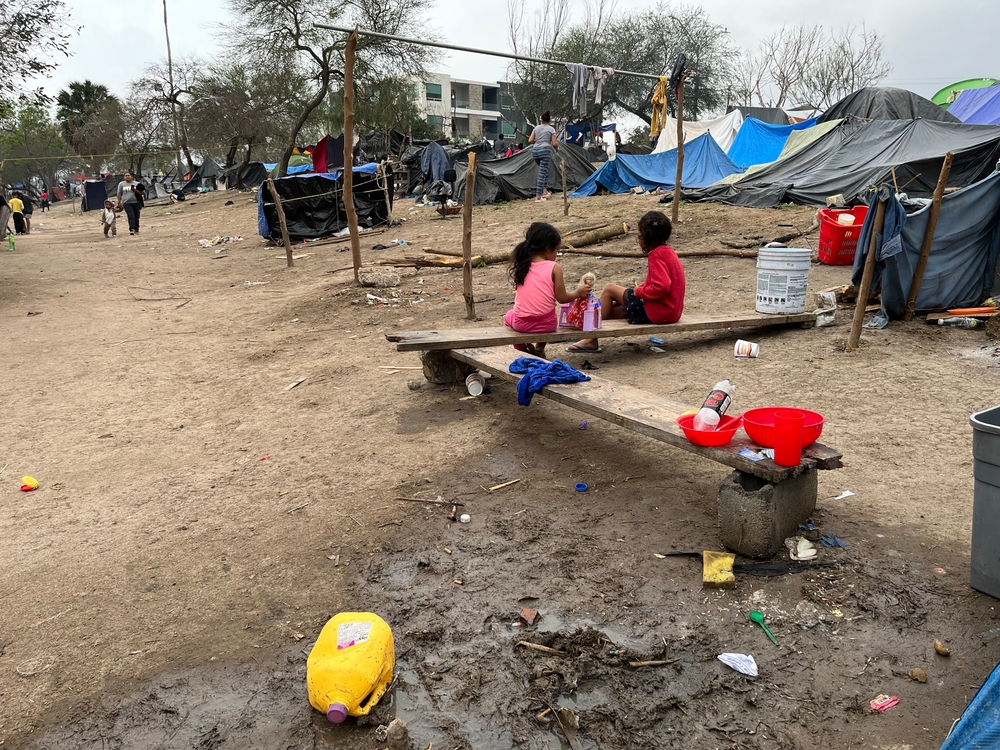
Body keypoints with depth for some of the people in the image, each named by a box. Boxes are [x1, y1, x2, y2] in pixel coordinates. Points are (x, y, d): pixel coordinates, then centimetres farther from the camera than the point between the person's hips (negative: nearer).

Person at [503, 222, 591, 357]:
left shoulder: (520, 265, -2)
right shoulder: (554, 268, -11)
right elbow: (562, 298, -8)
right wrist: (578, 292, 10)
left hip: (521, 324, 1)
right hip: (547, 325, -1)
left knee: (509, 316, 37)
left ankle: (522, 351, 28)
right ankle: (539, 349, 34)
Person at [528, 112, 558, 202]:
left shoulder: (536, 128, 12)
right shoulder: (551, 129, 1)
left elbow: (530, 141, 9)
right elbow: (554, 144, -4)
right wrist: (557, 149, 17)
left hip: (535, 151, 5)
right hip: (545, 150, -5)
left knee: (544, 171, 23)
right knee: (542, 174, -6)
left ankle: (545, 191, 18)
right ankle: (538, 196, -12)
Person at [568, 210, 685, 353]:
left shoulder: (656, 255, -17)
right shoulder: (668, 251, 13)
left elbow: (662, 286, -29)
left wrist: (639, 291, -14)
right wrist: (641, 289, 8)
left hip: (657, 313, -10)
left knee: (610, 289, 0)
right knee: (611, 309, 18)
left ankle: (592, 340, 5)